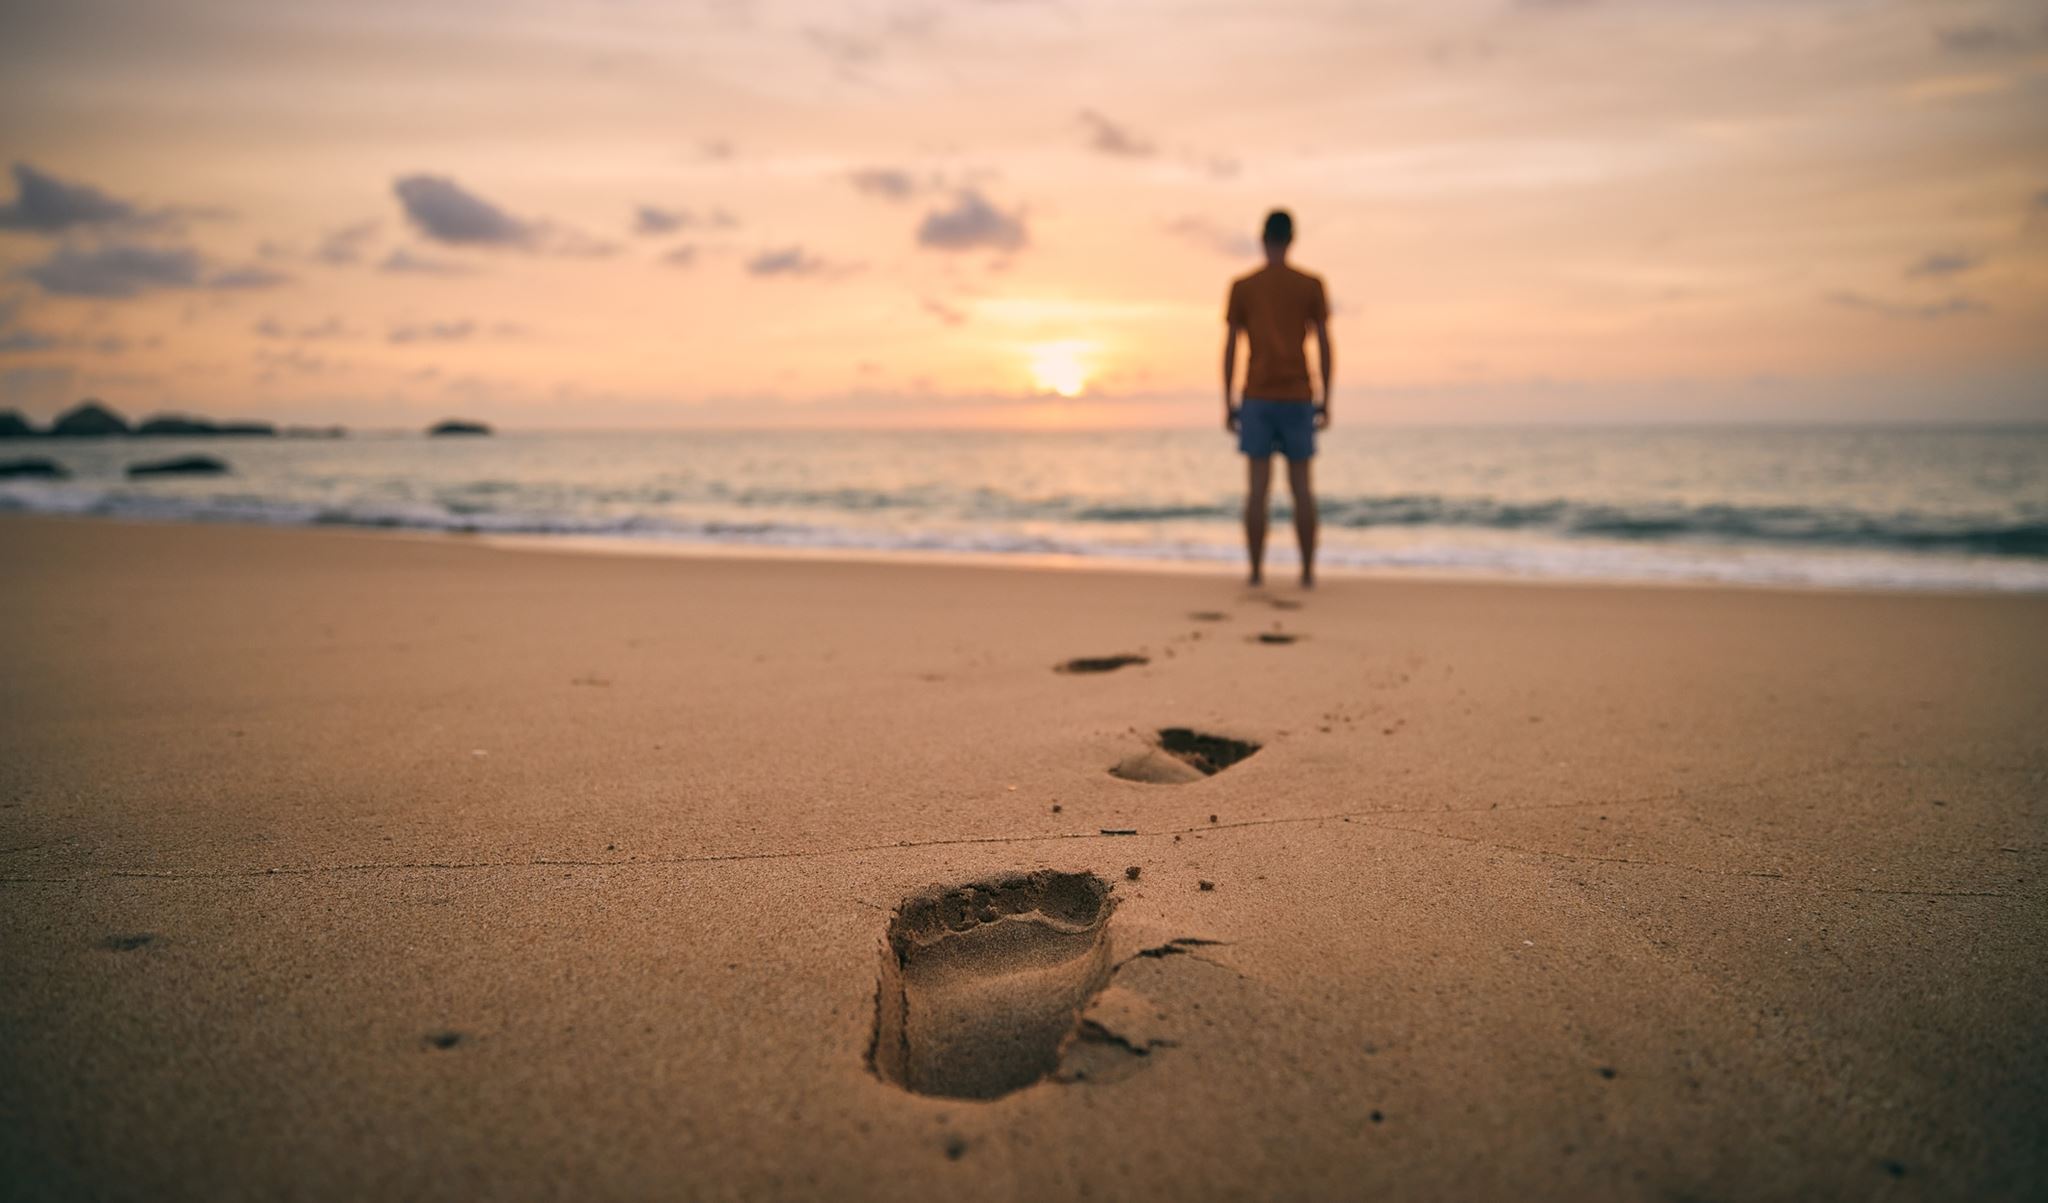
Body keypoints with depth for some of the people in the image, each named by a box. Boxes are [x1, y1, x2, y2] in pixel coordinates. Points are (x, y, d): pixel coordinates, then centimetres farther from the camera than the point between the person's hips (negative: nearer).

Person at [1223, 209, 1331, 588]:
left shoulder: (1241, 287, 2)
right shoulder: (1311, 285, 2)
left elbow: (1229, 348, -1)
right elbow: (1324, 345, 0)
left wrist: (1227, 406, 4)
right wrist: (1326, 401, 6)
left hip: (1256, 399, 0)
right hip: (1298, 398, 0)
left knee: (1258, 486, 0)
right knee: (1301, 486, 5)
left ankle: (1256, 571, -2)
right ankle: (1308, 571, 4)